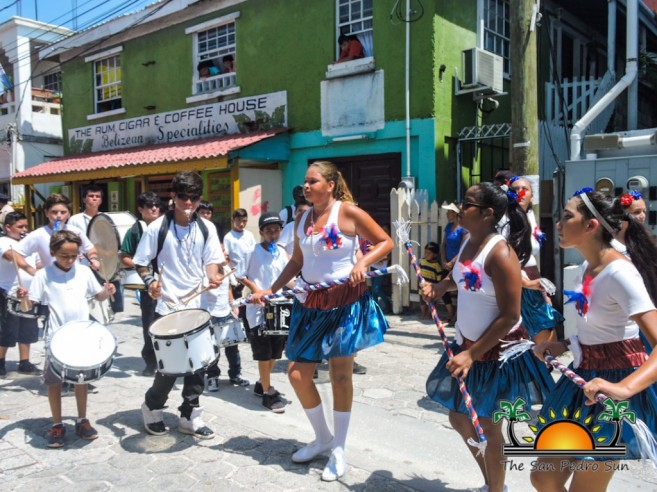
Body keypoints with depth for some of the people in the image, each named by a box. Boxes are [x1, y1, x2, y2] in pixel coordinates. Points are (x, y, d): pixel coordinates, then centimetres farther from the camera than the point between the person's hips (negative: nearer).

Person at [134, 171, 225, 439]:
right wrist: (150, 281, -18)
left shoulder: (206, 228, 3)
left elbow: (212, 260, 4)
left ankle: (190, 416, 22)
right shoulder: (158, 228, -5)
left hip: (198, 307, 3)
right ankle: (152, 407, 30)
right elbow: (141, 262, 1)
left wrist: (213, 276, -18)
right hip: (168, 308, -3)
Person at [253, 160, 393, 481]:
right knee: (297, 373, 4)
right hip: (311, 302, 6)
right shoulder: (302, 219, 6)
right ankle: (323, 438, 27)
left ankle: (339, 451, 20)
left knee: (340, 375, 4)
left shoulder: (349, 212, -11)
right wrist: (271, 290, 8)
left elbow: (385, 242, -7)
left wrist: (362, 262, -23)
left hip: (345, 301, -6)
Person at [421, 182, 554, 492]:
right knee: (459, 418, 18)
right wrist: (441, 286, 0)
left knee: (487, 426, 8)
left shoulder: (500, 252, -25)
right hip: (466, 342, 9)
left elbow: (509, 317, -25)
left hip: (496, 351, -8)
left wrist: (472, 355, -24)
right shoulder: (469, 242, 0)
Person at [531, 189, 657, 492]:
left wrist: (625, 388, -45)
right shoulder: (589, 266, 7)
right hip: (585, 379, 9)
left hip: (614, 380, -9)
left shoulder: (619, 272, -22)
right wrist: (564, 345, 6)